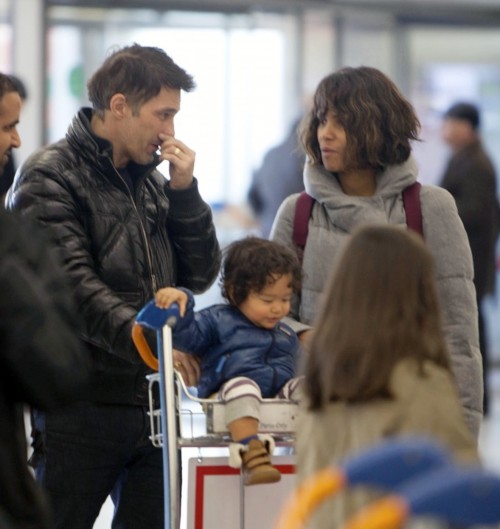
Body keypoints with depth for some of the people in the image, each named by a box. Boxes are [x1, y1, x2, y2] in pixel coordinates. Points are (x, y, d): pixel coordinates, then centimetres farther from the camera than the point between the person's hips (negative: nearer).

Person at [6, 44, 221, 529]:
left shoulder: (150, 181, 17)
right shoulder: (49, 177, -6)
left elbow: (199, 275, 13)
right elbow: (71, 283, -19)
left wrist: (183, 191, 1)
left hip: (152, 401, 7)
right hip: (80, 405, -7)